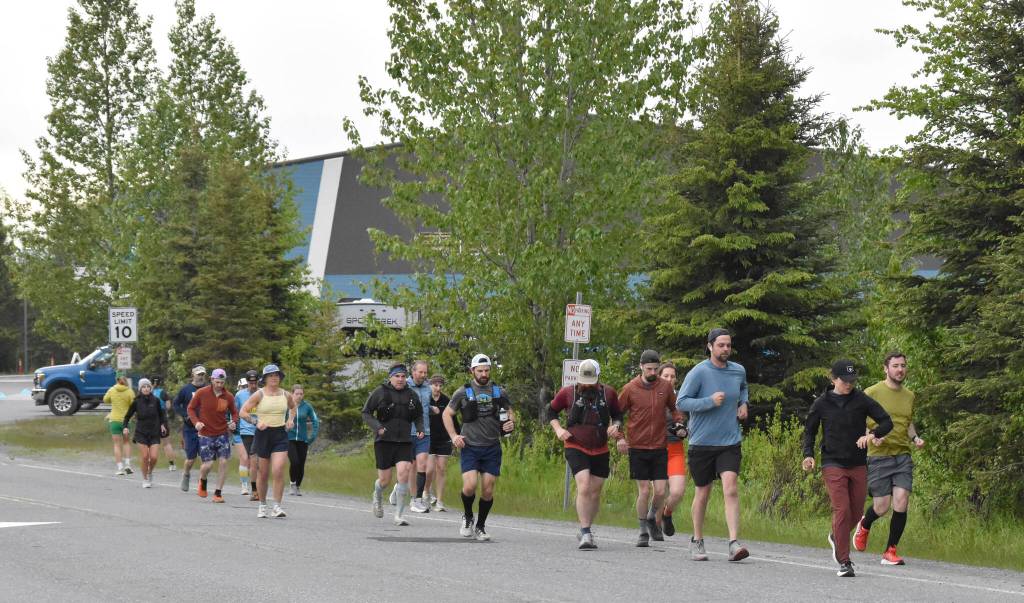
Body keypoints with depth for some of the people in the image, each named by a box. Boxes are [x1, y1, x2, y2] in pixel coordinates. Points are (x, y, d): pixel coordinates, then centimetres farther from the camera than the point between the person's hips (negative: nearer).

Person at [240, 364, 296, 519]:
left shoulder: (286, 395, 6)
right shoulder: (259, 394, -4)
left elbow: (293, 407, 28)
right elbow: (243, 412, -4)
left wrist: (291, 419, 10)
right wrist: (256, 422, -17)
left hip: (281, 436, 1)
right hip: (263, 435, -1)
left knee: (278, 471, -14)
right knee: (263, 473, 7)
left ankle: (277, 507, -9)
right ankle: (262, 505, 25)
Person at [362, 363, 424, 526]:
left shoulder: (412, 395, 7)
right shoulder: (379, 392, -3)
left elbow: (418, 415, 22)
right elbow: (366, 413, 1)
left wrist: (420, 428, 3)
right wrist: (377, 427, -14)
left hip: (404, 441, 2)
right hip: (384, 440, -2)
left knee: (403, 473, -16)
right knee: (385, 480, 2)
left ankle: (399, 515, -8)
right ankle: (378, 496, 40)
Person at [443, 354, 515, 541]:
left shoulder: (498, 391, 8)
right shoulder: (463, 392, 1)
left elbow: (510, 412, 18)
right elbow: (447, 414, 9)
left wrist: (511, 423, -5)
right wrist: (453, 436, -4)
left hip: (492, 448, 2)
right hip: (470, 447, -2)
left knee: (488, 491, 1)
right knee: (470, 486, -17)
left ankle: (480, 527, 19)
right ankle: (467, 517, 12)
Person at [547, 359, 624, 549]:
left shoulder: (608, 393, 3)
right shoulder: (567, 393, -2)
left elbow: (618, 414, 17)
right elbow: (551, 411, 12)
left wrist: (615, 425, -4)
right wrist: (558, 429, -4)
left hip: (600, 451, 3)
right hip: (575, 448, -3)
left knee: (595, 492, 9)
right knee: (584, 487, -19)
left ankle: (586, 530, 27)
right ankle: (585, 534, -21)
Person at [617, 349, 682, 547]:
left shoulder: (665, 386, 2)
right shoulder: (630, 389, -4)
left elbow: (673, 409, 18)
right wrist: (619, 438, -6)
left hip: (660, 447, 2)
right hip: (637, 448, -2)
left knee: (660, 491, -2)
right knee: (644, 491, -2)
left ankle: (652, 518, 28)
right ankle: (643, 532, 13)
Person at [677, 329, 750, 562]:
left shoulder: (738, 371, 6)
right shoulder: (699, 372, -9)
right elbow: (681, 402, -12)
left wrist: (743, 403, 10)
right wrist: (710, 401, -21)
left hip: (730, 442, 2)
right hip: (702, 443, -2)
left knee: (731, 489, -15)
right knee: (702, 493, 9)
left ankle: (734, 544, -20)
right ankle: (697, 542, 27)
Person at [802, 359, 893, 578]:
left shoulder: (861, 400, 0)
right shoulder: (822, 404, 0)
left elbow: (887, 422, 0)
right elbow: (809, 430, 12)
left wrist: (872, 434, -20)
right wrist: (808, 454, -4)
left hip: (858, 465, 2)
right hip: (833, 464, -2)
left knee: (856, 511, 9)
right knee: (842, 510, -13)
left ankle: (836, 537, 40)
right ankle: (844, 562, -7)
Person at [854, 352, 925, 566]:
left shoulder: (909, 396, 13)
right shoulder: (872, 393, -4)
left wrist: (915, 437, 9)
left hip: (903, 455, 4)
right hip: (878, 455, -4)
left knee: (901, 502, -11)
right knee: (881, 507, -3)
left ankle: (890, 552, 1)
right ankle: (864, 525, 34)